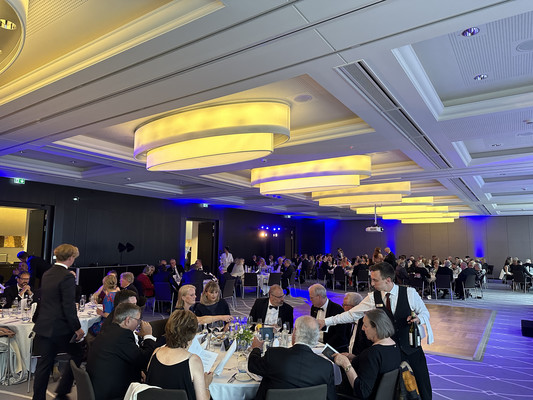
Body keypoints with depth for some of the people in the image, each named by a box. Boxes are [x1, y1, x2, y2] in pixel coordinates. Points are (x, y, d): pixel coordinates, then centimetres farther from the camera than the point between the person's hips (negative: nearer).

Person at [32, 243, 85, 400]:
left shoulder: (46, 274, 8)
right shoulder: (67, 277, -18)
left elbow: (43, 299, 17)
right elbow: (68, 306, -20)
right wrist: (77, 328, -13)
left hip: (43, 326, 8)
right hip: (60, 328, -8)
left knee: (45, 362, 15)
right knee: (77, 354, 11)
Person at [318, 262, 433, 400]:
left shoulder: (410, 293, -9)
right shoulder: (372, 298, -6)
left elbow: (425, 312, 3)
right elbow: (352, 314, -4)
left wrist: (419, 318, -21)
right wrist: (326, 321, -8)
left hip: (411, 347, 0)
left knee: (423, 387, 10)